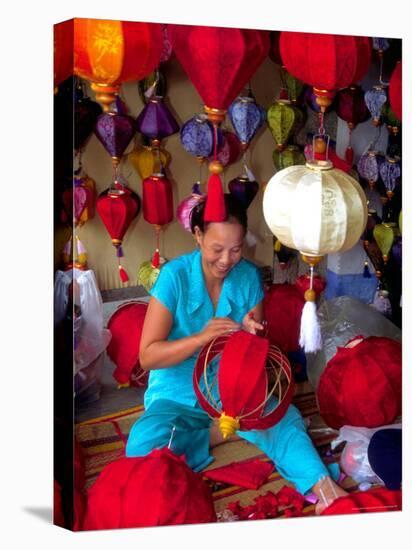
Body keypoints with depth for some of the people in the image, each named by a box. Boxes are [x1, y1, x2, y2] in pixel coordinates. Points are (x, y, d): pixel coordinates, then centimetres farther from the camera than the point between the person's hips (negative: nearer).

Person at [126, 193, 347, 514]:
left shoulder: (249, 276, -5)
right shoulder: (175, 276, -16)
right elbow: (148, 356, -19)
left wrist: (251, 333, -22)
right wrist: (201, 338, -34)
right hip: (179, 396, -2)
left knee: (286, 419, -25)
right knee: (144, 446, -30)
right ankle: (217, 433, -9)